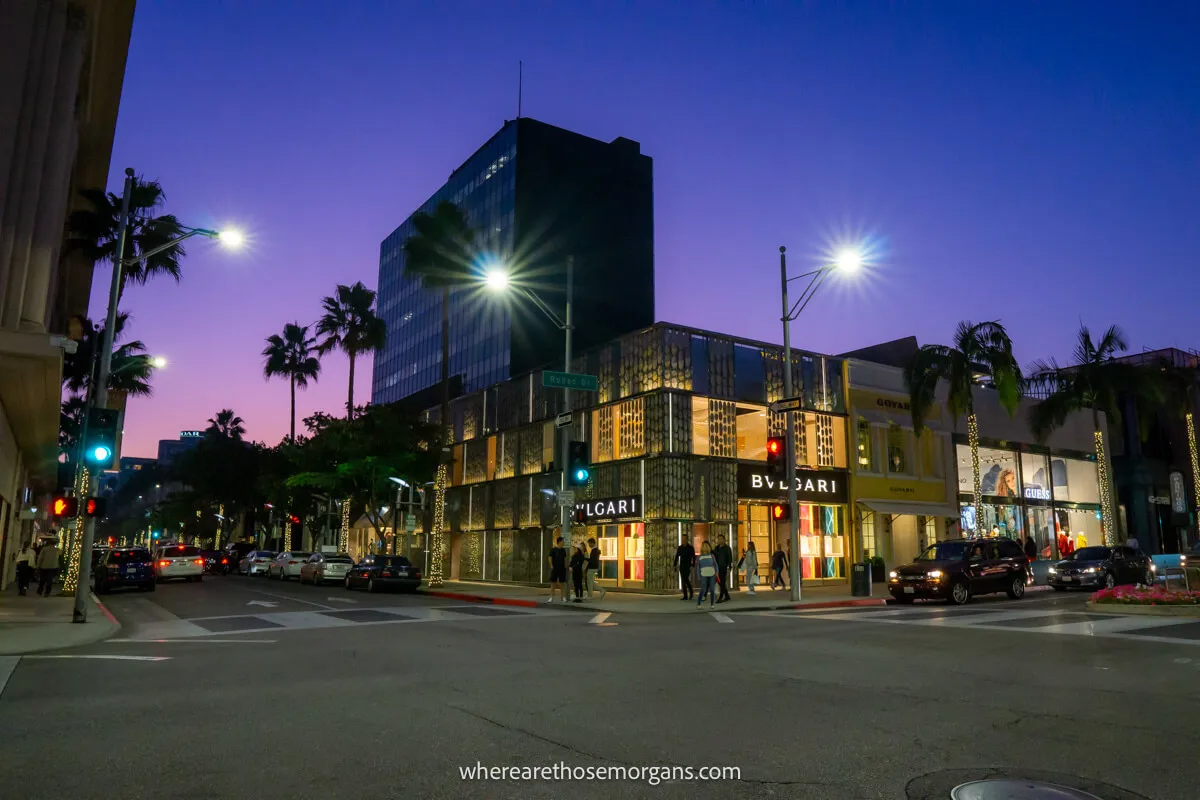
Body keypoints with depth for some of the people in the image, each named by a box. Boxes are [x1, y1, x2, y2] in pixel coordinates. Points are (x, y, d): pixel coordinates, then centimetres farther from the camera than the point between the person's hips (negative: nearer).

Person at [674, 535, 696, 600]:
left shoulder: (690, 548, -3)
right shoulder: (679, 548, 7)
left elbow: (693, 557, -3)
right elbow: (676, 557, 9)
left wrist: (693, 565, -12)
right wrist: (675, 565, 4)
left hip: (688, 566, -4)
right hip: (681, 566, 4)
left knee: (686, 579, -14)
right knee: (683, 580, 4)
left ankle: (690, 592, 5)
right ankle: (685, 596, 10)